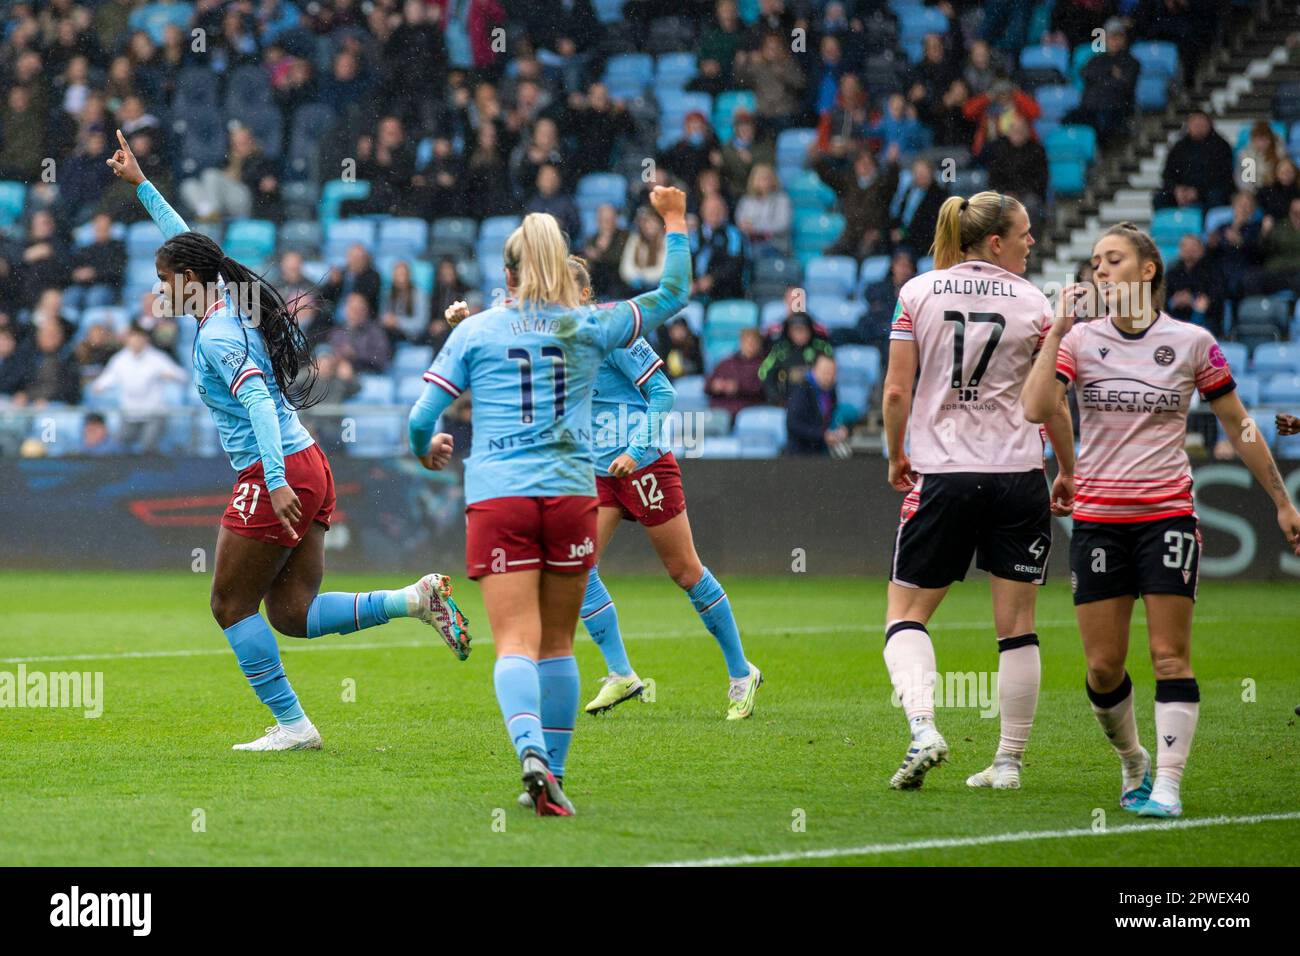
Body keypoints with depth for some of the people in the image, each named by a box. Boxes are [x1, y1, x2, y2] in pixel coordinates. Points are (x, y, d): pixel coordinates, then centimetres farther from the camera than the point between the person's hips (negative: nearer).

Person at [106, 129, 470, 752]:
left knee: (232, 605, 2)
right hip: (308, 469, 9)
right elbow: (187, 245, 28)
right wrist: (140, 184, 34)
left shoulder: (216, 336, -12)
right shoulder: (230, 305, 13)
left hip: (275, 478, -9)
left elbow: (259, 401, -25)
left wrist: (277, 482, -35)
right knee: (292, 613, 6)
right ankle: (415, 599, -6)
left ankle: (292, 724, 2)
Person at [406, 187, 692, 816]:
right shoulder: (589, 327, 9)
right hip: (571, 494, 1)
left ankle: (531, 752, -33)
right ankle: (553, 773, 15)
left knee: (516, 643, -9)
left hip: (497, 498, -1)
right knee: (557, 643, 13)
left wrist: (426, 450, 28)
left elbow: (421, 418, 6)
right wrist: (674, 221, 30)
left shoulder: (474, 330, 7)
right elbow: (674, 295, 20)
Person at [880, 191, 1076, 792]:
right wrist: (1068, 473, 15)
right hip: (1017, 473, 0)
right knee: (1017, 628, 6)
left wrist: (897, 457, 14)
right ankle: (1009, 760, 7)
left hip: (940, 475, 0)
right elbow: (1053, 405, 3)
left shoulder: (918, 293, 2)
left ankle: (923, 729, -16)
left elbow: (896, 391, -1)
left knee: (906, 616, 7)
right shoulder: (1032, 303, 1)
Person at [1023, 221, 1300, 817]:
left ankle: (1167, 785, -8)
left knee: (1170, 656, -9)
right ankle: (1133, 763, 26)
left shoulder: (1192, 343, 0)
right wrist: (1058, 330, -16)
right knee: (1102, 669, 2)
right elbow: (1036, 409, -14)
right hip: (1097, 518, 1)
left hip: (1167, 515, -1)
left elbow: (1238, 426, 9)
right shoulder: (1079, 339, 1)